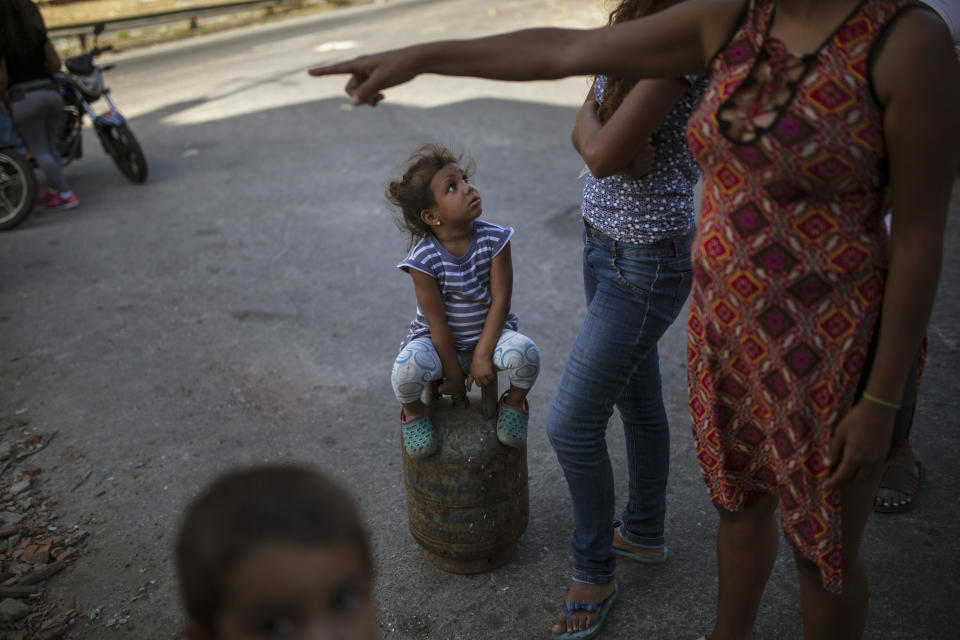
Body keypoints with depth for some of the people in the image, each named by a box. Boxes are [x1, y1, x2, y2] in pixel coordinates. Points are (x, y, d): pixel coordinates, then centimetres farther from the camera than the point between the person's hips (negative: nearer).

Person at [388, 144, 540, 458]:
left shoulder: (494, 239, -13)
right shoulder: (424, 258, -19)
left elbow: (500, 301, -12)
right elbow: (438, 322, -15)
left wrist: (482, 355, -19)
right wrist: (454, 374, -11)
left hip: (488, 333, 2)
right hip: (439, 341, -2)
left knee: (525, 352, -30)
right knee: (407, 370, -33)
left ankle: (515, 401, 6)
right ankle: (413, 410, 6)